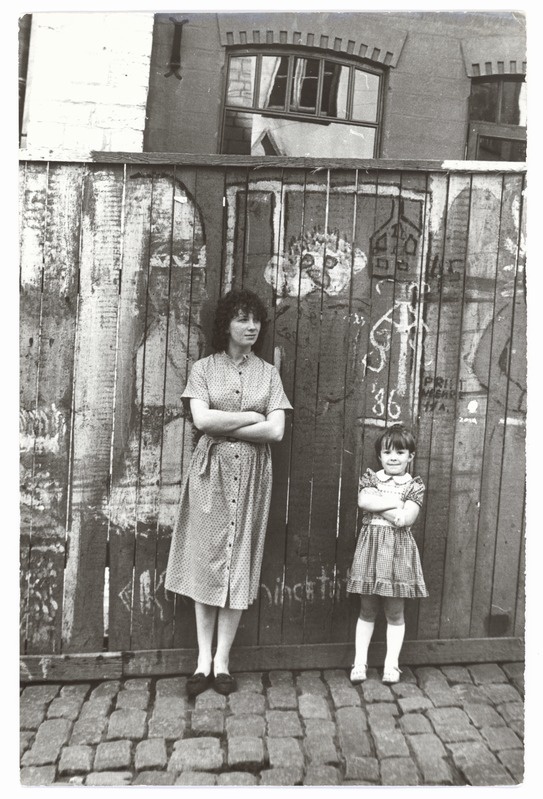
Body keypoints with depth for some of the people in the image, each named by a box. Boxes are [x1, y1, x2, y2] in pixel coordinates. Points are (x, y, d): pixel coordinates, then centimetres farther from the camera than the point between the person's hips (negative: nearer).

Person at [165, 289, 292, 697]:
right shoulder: (204, 368, 4)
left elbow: (276, 431, -4)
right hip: (211, 471, -1)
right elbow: (202, 419, -11)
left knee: (240, 564, 4)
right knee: (206, 561, 2)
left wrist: (223, 425, -8)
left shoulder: (268, 372, 7)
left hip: (252, 473, 1)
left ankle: (222, 660, 16)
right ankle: (204, 659, 15)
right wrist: (252, 417, -8)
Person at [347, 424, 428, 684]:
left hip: (399, 549, -1)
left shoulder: (415, 485, 0)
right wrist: (395, 502, -12)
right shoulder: (370, 477, 6)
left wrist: (377, 505, -11)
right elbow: (363, 501, -14)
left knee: (395, 612, 8)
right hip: (370, 546, 1)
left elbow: (405, 519, -13)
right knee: (367, 610, 9)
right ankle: (359, 663, 18)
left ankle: (391, 664, 20)